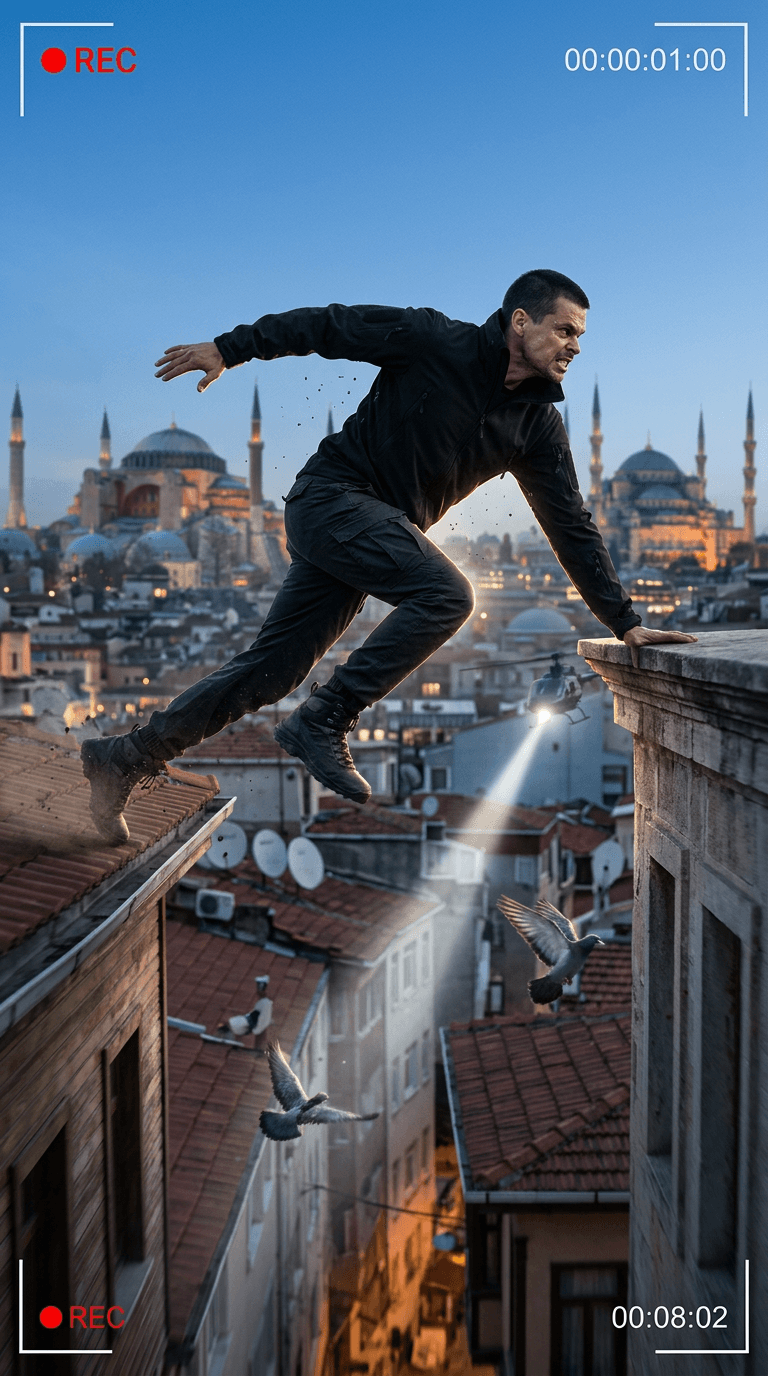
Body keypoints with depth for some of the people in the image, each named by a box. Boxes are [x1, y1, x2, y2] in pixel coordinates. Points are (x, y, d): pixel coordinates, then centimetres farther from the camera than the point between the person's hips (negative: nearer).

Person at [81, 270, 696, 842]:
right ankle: (323, 722, -18)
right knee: (446, 592, -26)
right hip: (332, 495, -6)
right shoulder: (437, 342, -9)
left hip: (383, 531, 6)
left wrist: (624, 620, 3)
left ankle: (124, 757, 13)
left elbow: (572, 525, 7)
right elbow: (330, 325, -3)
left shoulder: (539, 423, 6)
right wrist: (229, 348, -4)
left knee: (269, 670, 3)